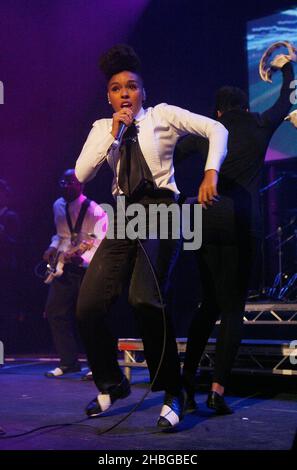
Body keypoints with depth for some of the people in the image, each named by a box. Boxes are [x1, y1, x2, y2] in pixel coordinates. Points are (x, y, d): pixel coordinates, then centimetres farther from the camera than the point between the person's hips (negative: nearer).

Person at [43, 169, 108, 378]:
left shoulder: (94, 211, -13)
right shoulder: (58, 206, 10)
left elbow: (100, 244, -18)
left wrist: (82, 258, -32)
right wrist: (53, 247, 7)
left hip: (88, 269, -7)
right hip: (64, 268, 7)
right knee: (55, 312, 3)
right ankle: (69, 362, 13)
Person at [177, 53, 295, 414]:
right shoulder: (260, 127, 9)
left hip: (208, 221, 3)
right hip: (242, 223, -2)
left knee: (210, 304, 14)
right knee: (233, 308, 1)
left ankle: (188, 376, 8)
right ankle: (217, 388, -7)